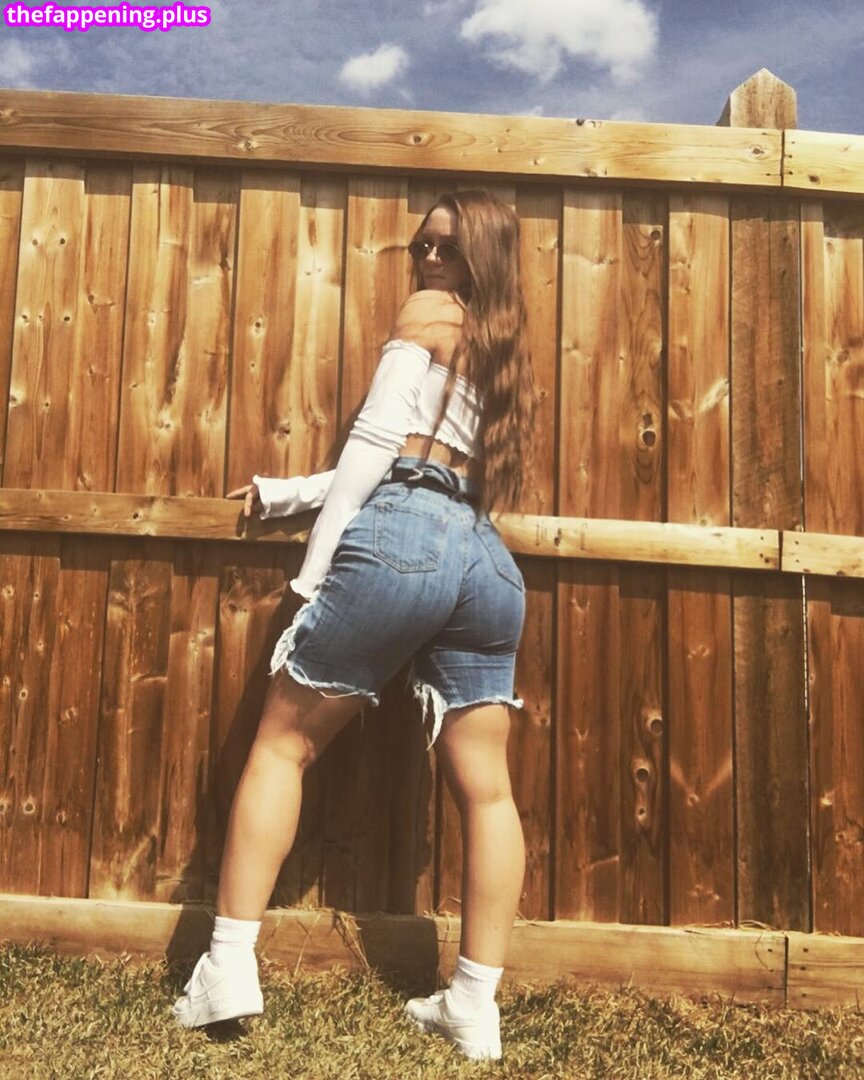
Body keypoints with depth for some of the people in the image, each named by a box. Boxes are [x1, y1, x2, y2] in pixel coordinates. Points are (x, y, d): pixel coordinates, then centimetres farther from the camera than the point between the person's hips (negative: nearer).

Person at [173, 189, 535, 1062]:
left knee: (282, 743, 5)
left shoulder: (426, 317, 8)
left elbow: (375, 444, -4)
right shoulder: (504, 344, 29)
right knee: (485, 787, 5)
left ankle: (229, 966, 6)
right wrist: (285, 493, 28)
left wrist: (312, 566, -5)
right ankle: (475, 1005, 11)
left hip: (399, 541, -7)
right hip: (488, 561, 8)